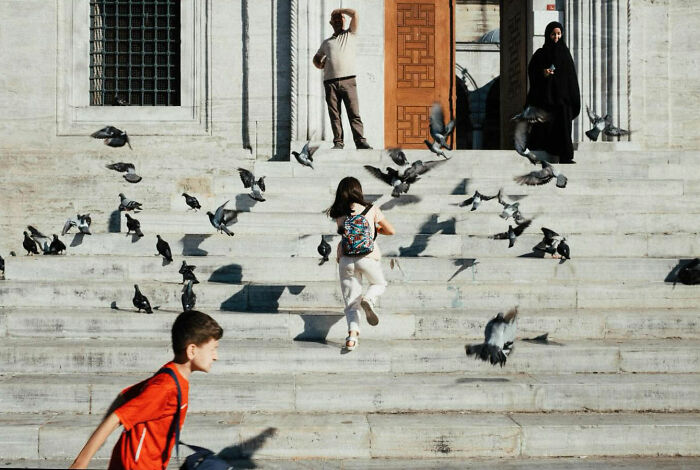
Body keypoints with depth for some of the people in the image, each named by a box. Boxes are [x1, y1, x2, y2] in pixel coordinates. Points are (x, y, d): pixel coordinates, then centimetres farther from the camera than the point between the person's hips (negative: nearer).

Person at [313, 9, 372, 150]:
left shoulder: (350, 35, 17)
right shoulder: (326, 42, 26)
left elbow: (354, 14, 5)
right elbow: (316, 58, 35)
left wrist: (339, 10, 19)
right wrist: (320, 65, 13)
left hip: (348, 81, -3)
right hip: (330, 82, 3)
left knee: (354, 113, -10)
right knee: (334, 115, -1)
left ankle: (360, 141, -15)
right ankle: (338, 142, 1)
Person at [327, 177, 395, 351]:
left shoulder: (338, 214, -1)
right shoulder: (371, 210, -3)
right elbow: (391, 231, 6)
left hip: (346, 261, 1)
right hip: (369, 257, -1)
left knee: (351, 303, 10)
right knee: (380, 284, 27)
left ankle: (352, 333, -12)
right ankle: (369, 299, -5)